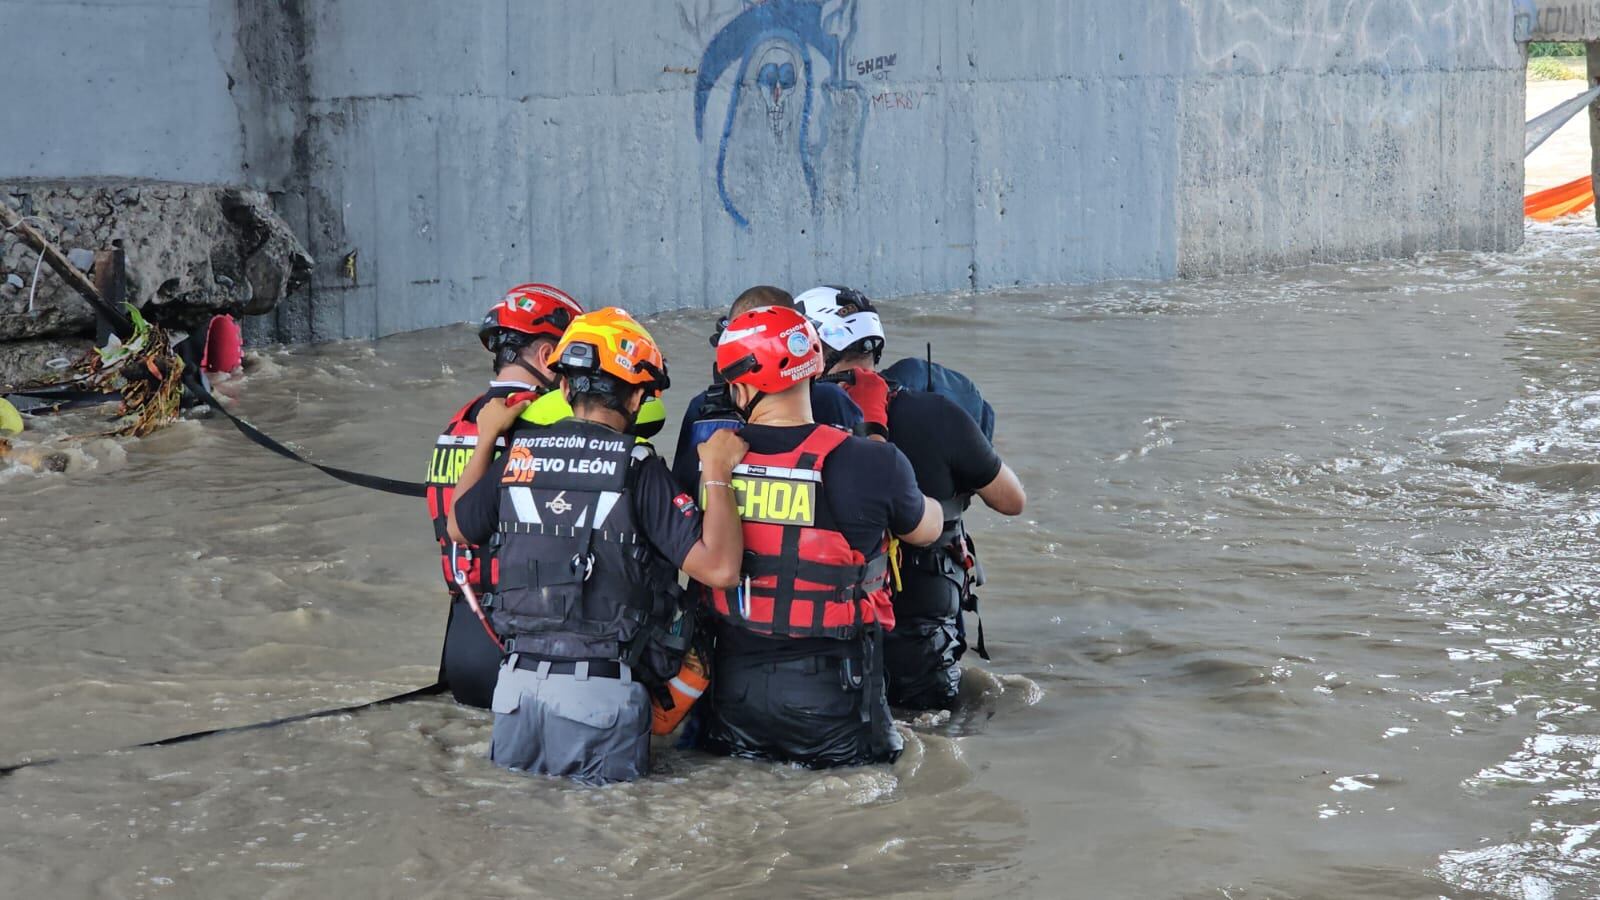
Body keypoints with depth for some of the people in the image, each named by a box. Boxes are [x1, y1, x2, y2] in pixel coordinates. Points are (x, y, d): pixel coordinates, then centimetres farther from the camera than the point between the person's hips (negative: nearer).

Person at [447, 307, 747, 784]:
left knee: (515, 764, 21)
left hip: (518, 681, 4)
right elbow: (720, 567, -15)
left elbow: (460, 528, 24)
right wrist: (717, 474, -4)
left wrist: (485, 439, 32)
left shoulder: (518, 456, 4)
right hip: (600, 689, -4)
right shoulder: (638, 470, -10)